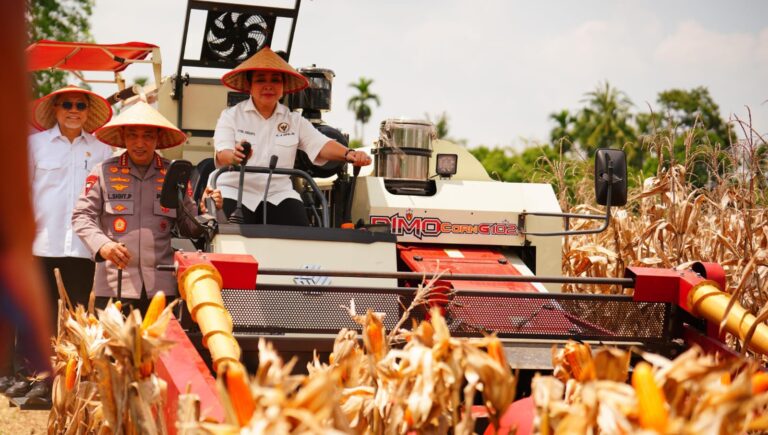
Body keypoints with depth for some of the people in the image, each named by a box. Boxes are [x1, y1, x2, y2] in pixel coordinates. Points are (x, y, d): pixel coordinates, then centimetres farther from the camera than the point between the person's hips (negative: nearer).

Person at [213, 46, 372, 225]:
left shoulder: (294, 120, 11)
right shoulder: (231, 115, 3)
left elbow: (321, 144, -4)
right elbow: (222, 154, -12)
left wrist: (349, 154, -26)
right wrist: (234, 156, -38)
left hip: (278, 193, 2)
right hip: (235, 191, -2)